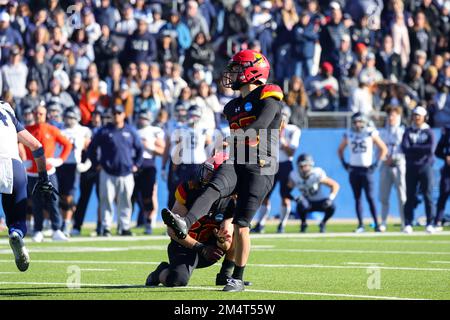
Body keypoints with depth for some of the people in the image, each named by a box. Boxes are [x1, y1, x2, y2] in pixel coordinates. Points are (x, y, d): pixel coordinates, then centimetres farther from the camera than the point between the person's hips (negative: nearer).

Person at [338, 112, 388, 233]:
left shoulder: (370, 134, -2)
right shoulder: (349, 135, 7)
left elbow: (383, 149, 3)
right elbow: (340, 150, 21)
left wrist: (377, 163, -3)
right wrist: (344, 163, 9)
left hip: (366, 170, -3)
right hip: (353, 170, 3)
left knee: (370, 197, -8)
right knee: (357, 198, 5)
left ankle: (376, 224, -4)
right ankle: (360, 225, 9)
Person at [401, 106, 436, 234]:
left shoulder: (429, 132, 3)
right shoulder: (408, 131, 9)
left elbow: (430, 149, -12)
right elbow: (405, 148, -7)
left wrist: (413, 148, -9)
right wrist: (422, 149, -11)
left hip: (425, 167, -2)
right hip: (411, 167, 2)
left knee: (428, 196, -2)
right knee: (410, 196, 1)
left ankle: (430, 224, 1)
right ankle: (408, 224, 2)